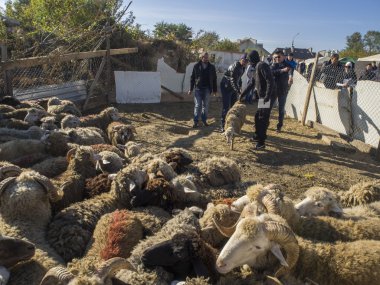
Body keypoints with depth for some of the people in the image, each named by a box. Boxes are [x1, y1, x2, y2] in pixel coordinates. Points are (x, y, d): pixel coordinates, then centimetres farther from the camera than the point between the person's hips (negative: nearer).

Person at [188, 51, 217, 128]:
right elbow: (192, 78, 2)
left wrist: (214, 89, 7)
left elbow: (214, 79, 10)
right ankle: (196, 122, 4)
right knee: (197, 105, -2)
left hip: (207, 89, 2)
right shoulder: (196, 66, 1)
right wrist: (191, 89, -2)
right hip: (198, 88, -2)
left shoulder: (211, 67, 6)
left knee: (206, 106, 8)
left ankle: (204, 120, 18)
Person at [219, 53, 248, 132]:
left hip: (234, 87, 8)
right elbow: (233, 81, -27)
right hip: (226, 87, -8)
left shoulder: (242, 67, 3)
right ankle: (223, 126, -4)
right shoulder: (235, 66, -24)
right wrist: (238, 92, -31)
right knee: (226, 107, -9)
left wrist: (239, 86, 5)